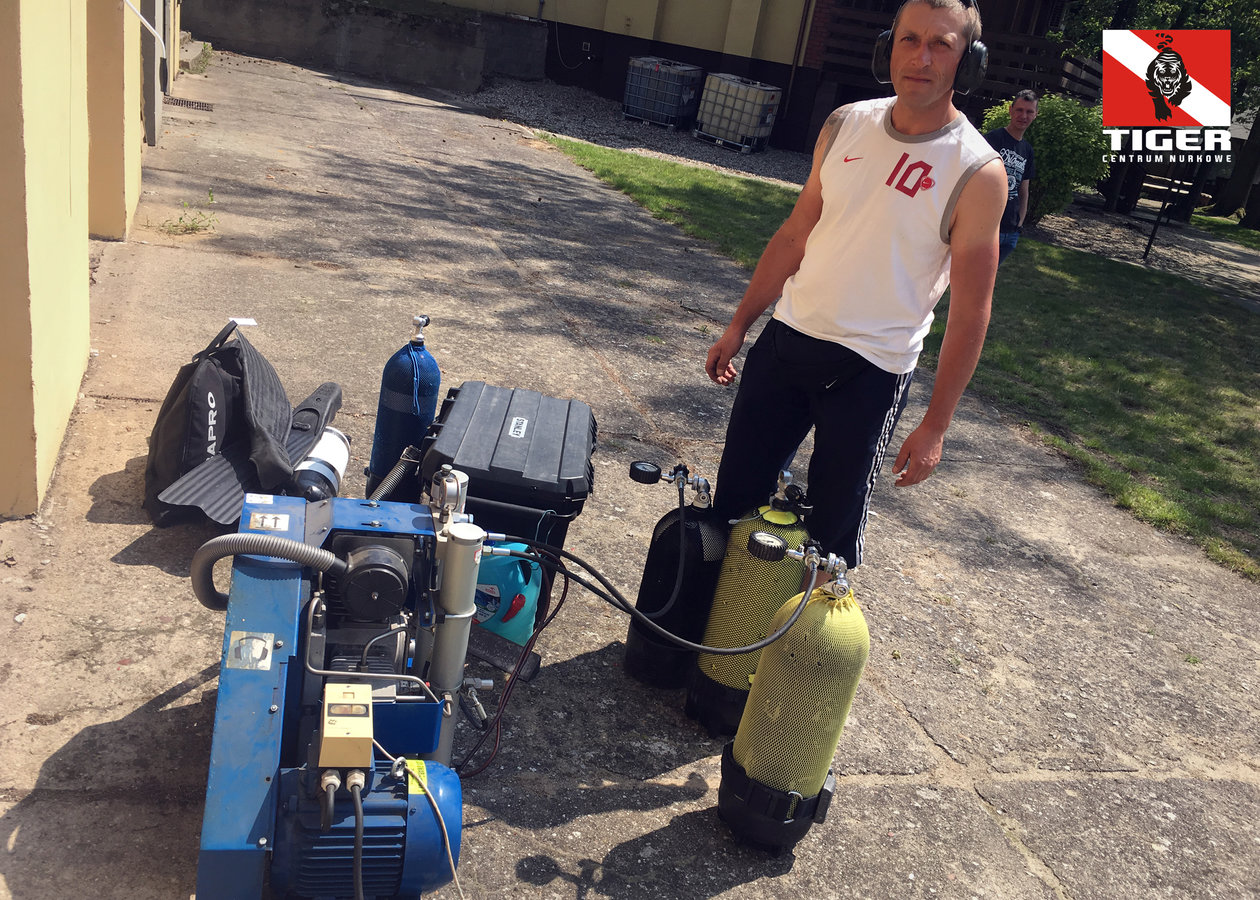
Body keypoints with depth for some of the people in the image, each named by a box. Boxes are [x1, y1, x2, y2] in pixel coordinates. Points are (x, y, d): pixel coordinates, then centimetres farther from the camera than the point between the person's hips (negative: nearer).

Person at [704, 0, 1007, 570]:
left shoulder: (976, 173, -12)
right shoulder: (846, 125, 1)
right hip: (787, 338, 5)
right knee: (733, 499, 12)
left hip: (870, 372, -4)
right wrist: (739, 325, 11)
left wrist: (935, 425, -9)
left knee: (832, 529, 5)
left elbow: (970, 313, -9)